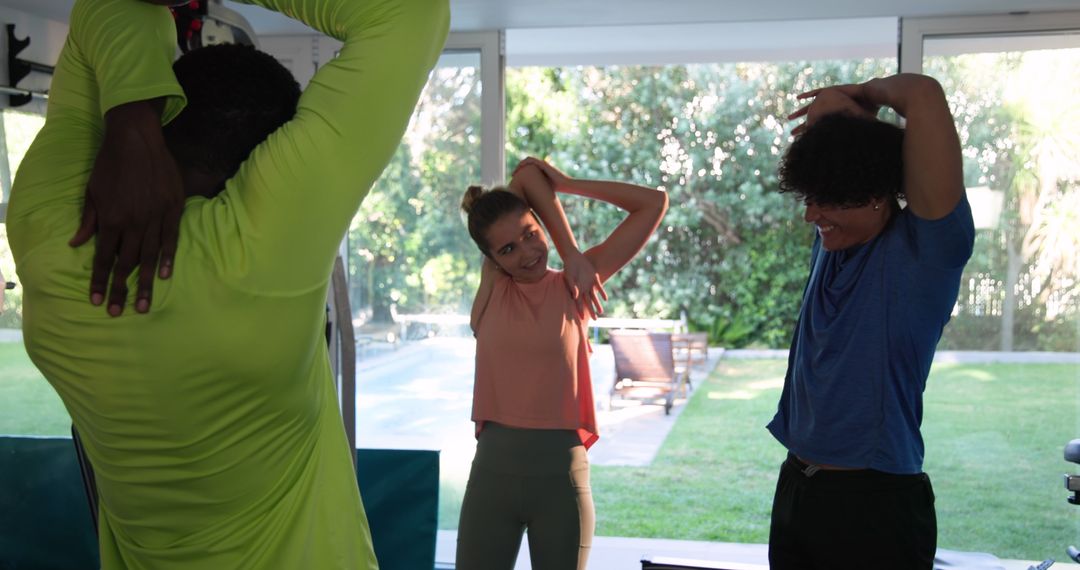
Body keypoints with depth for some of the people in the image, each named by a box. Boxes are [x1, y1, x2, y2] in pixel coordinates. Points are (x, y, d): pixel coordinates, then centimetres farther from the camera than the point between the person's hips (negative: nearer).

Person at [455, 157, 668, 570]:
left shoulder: (575, 287, 2)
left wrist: (567, 183, 1)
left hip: (561, 472, -1)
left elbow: (654, 204, 1)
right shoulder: (492, 288, 3)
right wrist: (570, 253, 2)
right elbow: (527, 173, 4)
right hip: (493, 467, 1)